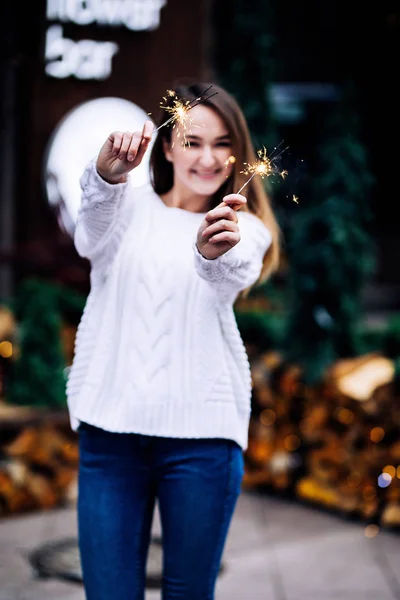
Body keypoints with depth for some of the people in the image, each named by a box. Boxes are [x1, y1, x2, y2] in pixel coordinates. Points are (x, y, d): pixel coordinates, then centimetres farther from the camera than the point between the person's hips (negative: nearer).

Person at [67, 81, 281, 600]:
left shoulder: (243, 228, 8)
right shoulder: (129, 206, 9)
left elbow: (233, 276, -16)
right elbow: (92, 238, -16)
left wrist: (216, 251, -41)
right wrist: (107, 174, -38)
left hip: (201, 428, 0)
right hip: (110, 424, 0)